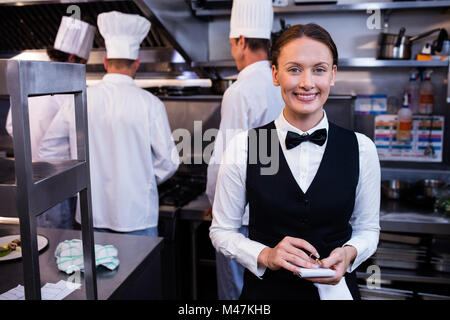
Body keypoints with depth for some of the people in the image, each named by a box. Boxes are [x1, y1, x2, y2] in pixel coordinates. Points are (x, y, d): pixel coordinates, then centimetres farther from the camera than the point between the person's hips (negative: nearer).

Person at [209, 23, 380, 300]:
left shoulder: (361, 149, -8)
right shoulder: (243, 147, -13)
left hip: (334, 287, 2)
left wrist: (349, 253, -15)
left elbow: (367, 228, 4)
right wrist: (265, 256, -19)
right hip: (265, 289, -1)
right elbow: (222, 230, -4)